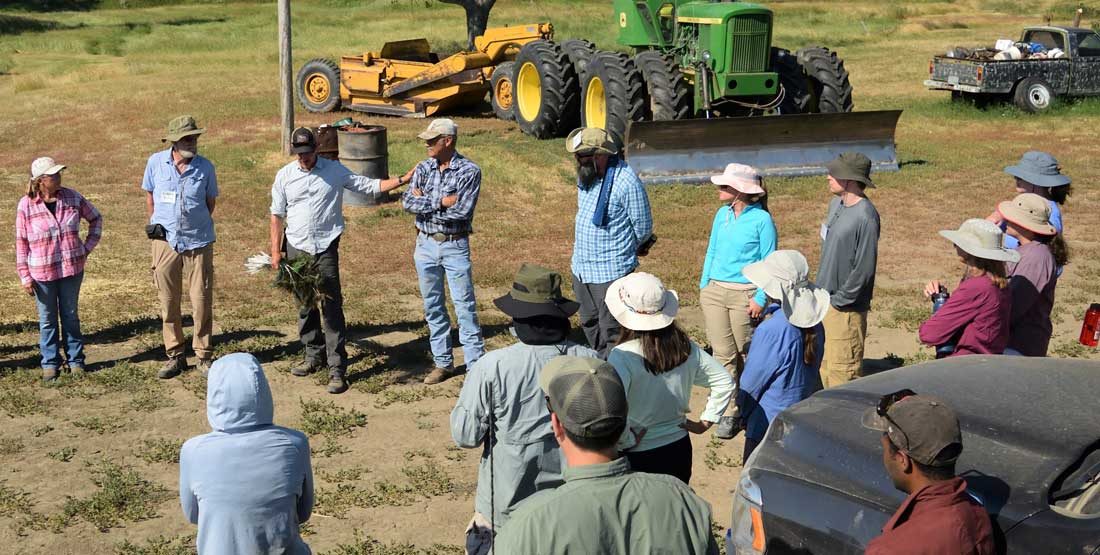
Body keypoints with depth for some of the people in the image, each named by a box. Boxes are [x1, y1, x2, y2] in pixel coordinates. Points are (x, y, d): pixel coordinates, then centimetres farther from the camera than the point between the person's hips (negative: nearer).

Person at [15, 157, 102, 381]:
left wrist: (88, 246, 4)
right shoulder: (26, 205, -9)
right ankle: (50, 363, 19)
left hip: (72, 269, 2)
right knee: (47, 320, 8)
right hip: (42, 272, -2)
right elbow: (21, 242, -4)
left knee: (71, 316, 12)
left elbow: (95, 218, 13)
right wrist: (24, 276, -5)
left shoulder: (72, 198, -2)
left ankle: (75, 360, 21)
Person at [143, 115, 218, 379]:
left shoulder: (205, 167, -4)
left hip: (198, 241, -1)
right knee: (168, 301, 7)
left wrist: (195, 225, 5)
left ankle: (204, 355, 14)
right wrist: (155, 223, 5)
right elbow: (150, 196, 12)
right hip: (165, 240, 1)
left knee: (202, 301, 0)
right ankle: (175, 355, 20)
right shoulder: (156, 162, -3)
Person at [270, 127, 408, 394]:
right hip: (296, 248, 3)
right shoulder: (285, 176, 5)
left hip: (326, 248, -3)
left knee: (332, 306, -9)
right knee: (305, 305, 11)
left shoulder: (335, 171, 1)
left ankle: (337, 369, -8)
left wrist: (403, 180, -6)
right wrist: (275, 251, 3)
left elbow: (370, 186, 4)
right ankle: (314, 355, 29)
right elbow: (277, 214, 8)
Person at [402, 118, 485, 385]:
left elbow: (462, 210, -20)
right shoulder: (423, 168, 4)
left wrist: (424, 201, -12)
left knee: (465, 307, -3)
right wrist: (441, 202, -18)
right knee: (433, 307, 11)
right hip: (425, 245, 5)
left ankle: (476, 364, 2)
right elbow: (408, 202, -9)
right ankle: (443, 363, 22)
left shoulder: (469, 171, -10)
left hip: (455, 246, -5)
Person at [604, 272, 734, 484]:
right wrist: (705, 422, 9)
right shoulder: (685, 347, -6)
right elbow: (725, 381, 5)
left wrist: (627, 441, -17)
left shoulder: (622, 356, -22)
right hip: (679, 449, 5)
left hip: (637, 456, -5)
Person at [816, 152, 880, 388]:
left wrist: (839, 300, -14)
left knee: (842, 369, -3)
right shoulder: (836, 205, 9)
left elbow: (865, 268, -20)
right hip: (824, 303, 9)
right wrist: (820, 292, 15)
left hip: (845, 308, -9)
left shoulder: (865, 216, -19)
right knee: (825, 367, 16)